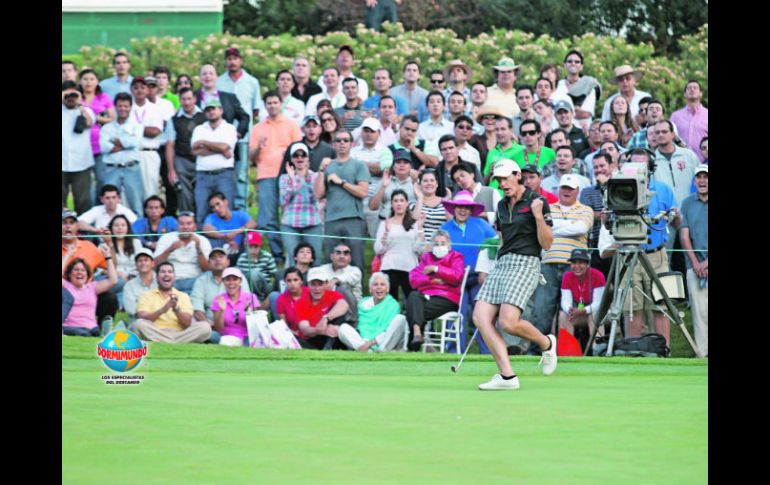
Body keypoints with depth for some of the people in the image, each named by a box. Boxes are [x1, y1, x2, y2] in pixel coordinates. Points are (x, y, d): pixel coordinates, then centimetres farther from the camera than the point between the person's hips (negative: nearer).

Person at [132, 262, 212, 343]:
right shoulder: (147, 295, 13)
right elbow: (141, 318, -4)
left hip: (179, 334, 1)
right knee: (138, 324, -33)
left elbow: (187, 323, 3)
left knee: (205, 327, -23)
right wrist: (162, 310, -20)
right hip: (155, 335, -1)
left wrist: (176, 308, -16)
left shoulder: (183, 296, 17)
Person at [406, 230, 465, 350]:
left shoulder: (455, 257, 12)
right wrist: (432, 280, -8)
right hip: (426, 294, 3)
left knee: (416, 311, -29)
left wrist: (436, 269, -11)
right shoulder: (426, 257, 22)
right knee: (413, 296, -34)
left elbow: (457, 276, -9)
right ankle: (416, 333, -49)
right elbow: (413, 279, 8)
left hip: (446, 298, -3)